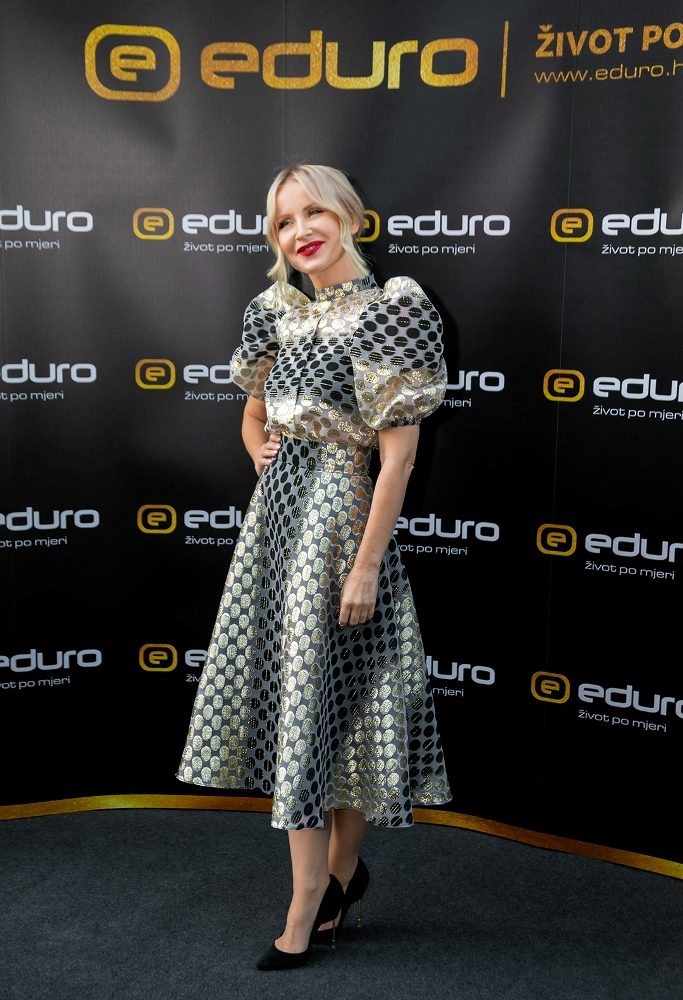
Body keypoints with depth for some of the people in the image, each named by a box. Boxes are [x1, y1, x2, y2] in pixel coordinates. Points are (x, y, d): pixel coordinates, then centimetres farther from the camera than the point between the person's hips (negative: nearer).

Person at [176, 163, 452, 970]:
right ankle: (339, 873, 28)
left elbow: (398, 453, -14)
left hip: (337, 517, -7)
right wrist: (262, 453, 3)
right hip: (277, 513, 7)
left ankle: (306, 912, 12)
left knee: (326, 702, -1)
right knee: (290, 695, 11)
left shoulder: (386, 313, -10)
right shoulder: (278, 313, 10)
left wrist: (365, 566, -17)